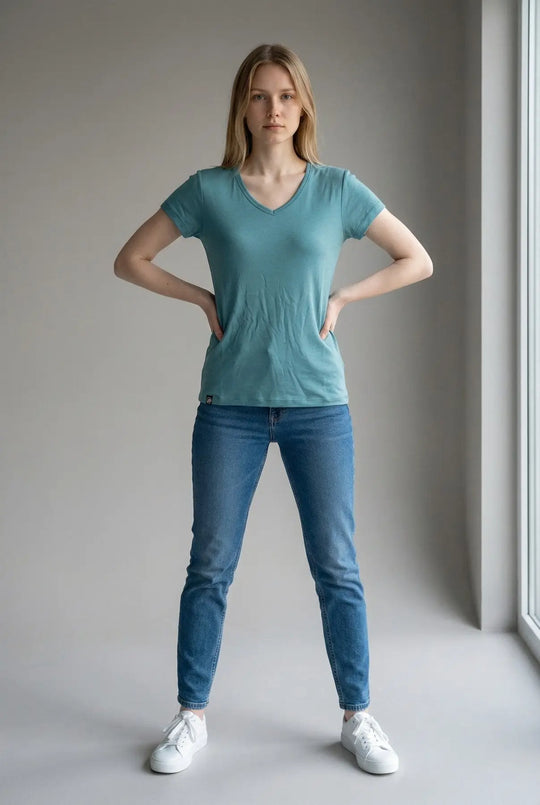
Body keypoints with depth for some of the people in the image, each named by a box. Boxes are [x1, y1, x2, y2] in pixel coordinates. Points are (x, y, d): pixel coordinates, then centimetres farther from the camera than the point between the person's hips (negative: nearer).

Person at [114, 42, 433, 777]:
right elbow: (130, 260, 9)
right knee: (210, 567, 6)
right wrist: (203, 299, -2)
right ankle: (192, 718, 22)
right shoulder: (208, 190, 2)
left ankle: (358, 718, 21)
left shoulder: (338, 189, 3)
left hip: (319, 405, 0)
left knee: (337, 569, 5)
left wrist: (343, 297, -1)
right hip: (230, 406, 0)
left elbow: (418, 261, 9)